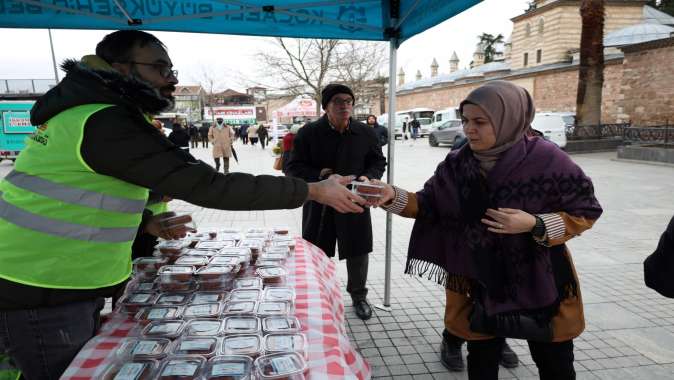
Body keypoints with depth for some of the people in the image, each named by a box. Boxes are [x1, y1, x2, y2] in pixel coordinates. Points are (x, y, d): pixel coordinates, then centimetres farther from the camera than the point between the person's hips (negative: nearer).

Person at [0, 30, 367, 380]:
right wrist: (313, 190, -26)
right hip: (41, 298, -10)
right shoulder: (106, 125, -25)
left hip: (65, 288, 10)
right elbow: (208, 186, -30)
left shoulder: (87, 111, 9)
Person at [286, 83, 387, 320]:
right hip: (319, 205, -1)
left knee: (358, 251, 13)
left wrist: (368, 177, -11)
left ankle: (358, 296, 37)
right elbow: (293, 167, -5)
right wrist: (319, 175, -21)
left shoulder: (365, 133, 0)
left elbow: (378, 161, 11)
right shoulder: (308, 133, -8)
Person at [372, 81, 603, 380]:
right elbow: (428, 205, -5)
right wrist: (394, 196, -23)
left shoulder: (546, 160, -18)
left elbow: (585, 213, -10)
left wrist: (536, 225, -25)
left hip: (540, 283, -1)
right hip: (479, 284, 2)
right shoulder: (457, 164, -8)